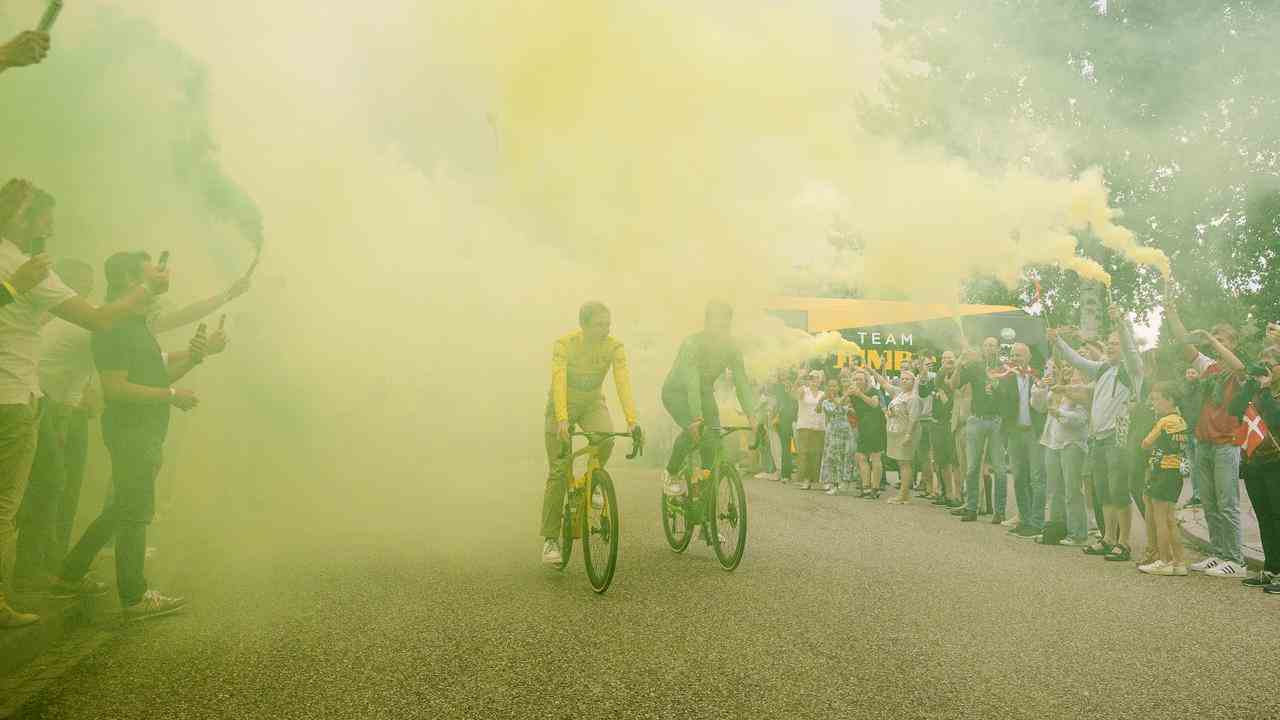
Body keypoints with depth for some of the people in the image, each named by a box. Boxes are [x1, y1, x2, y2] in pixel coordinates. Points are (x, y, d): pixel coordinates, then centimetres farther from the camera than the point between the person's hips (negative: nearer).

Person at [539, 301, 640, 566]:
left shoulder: (614, 347, -16)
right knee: (558, 473, -7)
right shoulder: (564, 344, -23)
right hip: (563, 405, -2)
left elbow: (623, 383, -26)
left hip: (592, 404, 2)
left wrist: (632, 420, -39)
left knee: (606, 438, -31)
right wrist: (562, 420, -47)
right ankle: (550, 539, 1)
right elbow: (558, 382, -33)